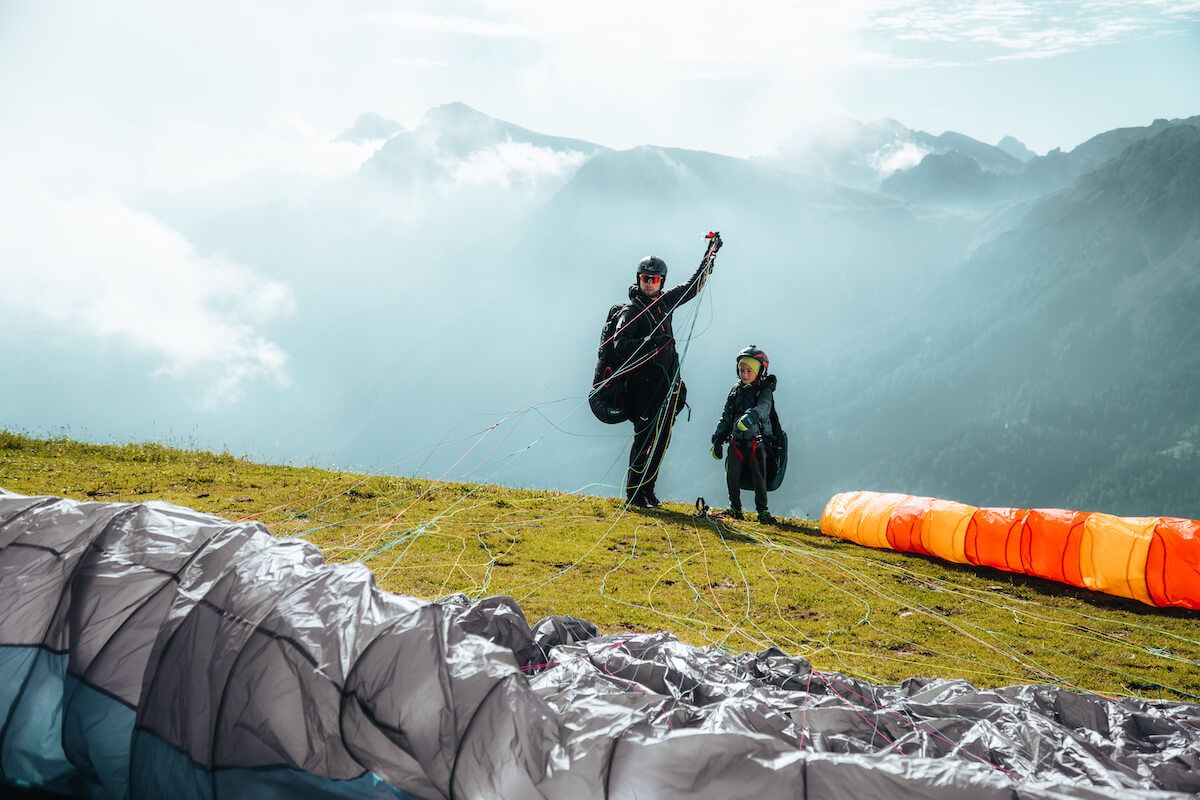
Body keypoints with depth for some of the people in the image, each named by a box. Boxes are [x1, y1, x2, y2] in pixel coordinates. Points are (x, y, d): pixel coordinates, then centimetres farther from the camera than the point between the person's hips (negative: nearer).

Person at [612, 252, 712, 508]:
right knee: (646, 438, -10)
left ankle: (647, 490, 10)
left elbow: (693, 286, 29)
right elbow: (620, 346, -18)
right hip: (644, 384, -7)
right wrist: (650, 342, -29)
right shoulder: (631, 311, -7)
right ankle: (634, 491, -4)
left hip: (668, 382, 7)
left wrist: (710, 257, 30)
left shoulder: (665, 302, 13)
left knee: (661, 439, 5)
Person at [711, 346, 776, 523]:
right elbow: (726, 416, 15)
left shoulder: (764, 391, -5)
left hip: (756, 441, -4)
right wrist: (717, 439, 10)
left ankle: (762, 510, 11)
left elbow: (763, 407, -27)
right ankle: (735, 508, 17)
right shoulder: (736, 390, 10)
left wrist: (749, 417, -48)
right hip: (736, 441, 4)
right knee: (732, 476, 3)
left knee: (759, 478, -1)